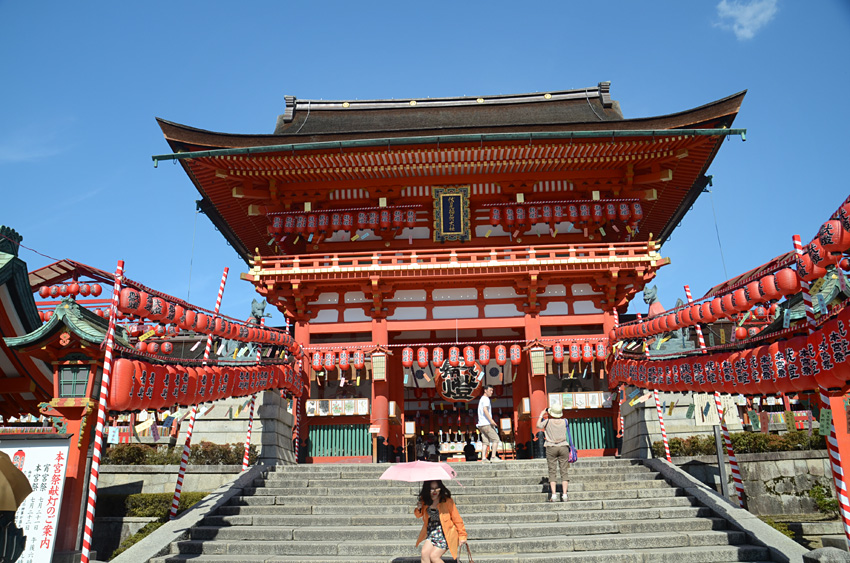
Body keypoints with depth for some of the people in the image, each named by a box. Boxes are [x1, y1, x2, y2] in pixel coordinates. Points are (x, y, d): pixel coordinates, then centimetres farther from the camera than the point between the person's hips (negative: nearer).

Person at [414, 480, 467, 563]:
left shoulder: (447, 500, -15)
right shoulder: (425, 501, -1)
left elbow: (456, 518, -11)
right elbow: (418, 515, 15)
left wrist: (462, 536, -9)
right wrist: (419, 509, -8)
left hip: (446, 533, -5)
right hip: (431, 533, 5)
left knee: (433, 556, -12)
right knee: (425, 553, -13)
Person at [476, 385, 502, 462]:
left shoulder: (481, 399, 23)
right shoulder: (486, 399, -7)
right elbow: (485, 410, -22)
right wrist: (491, 420, -28)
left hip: (481, 424, 9)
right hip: (486, 424, -9)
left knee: (485, 442, 5)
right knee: (496, 439, -6)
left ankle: (483, 458, -3)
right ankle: (493, 457, -10)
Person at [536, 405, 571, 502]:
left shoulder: (548, 421, -5)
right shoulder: (564, 422, 1)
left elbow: (538, 425, 11)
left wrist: (541, 415, 24)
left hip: (551, 448, -2)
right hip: (563, 447, 2)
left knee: (552, 472, 1)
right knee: (564, 472, 4)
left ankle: (554, 495, -6)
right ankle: (565, 495, -1)